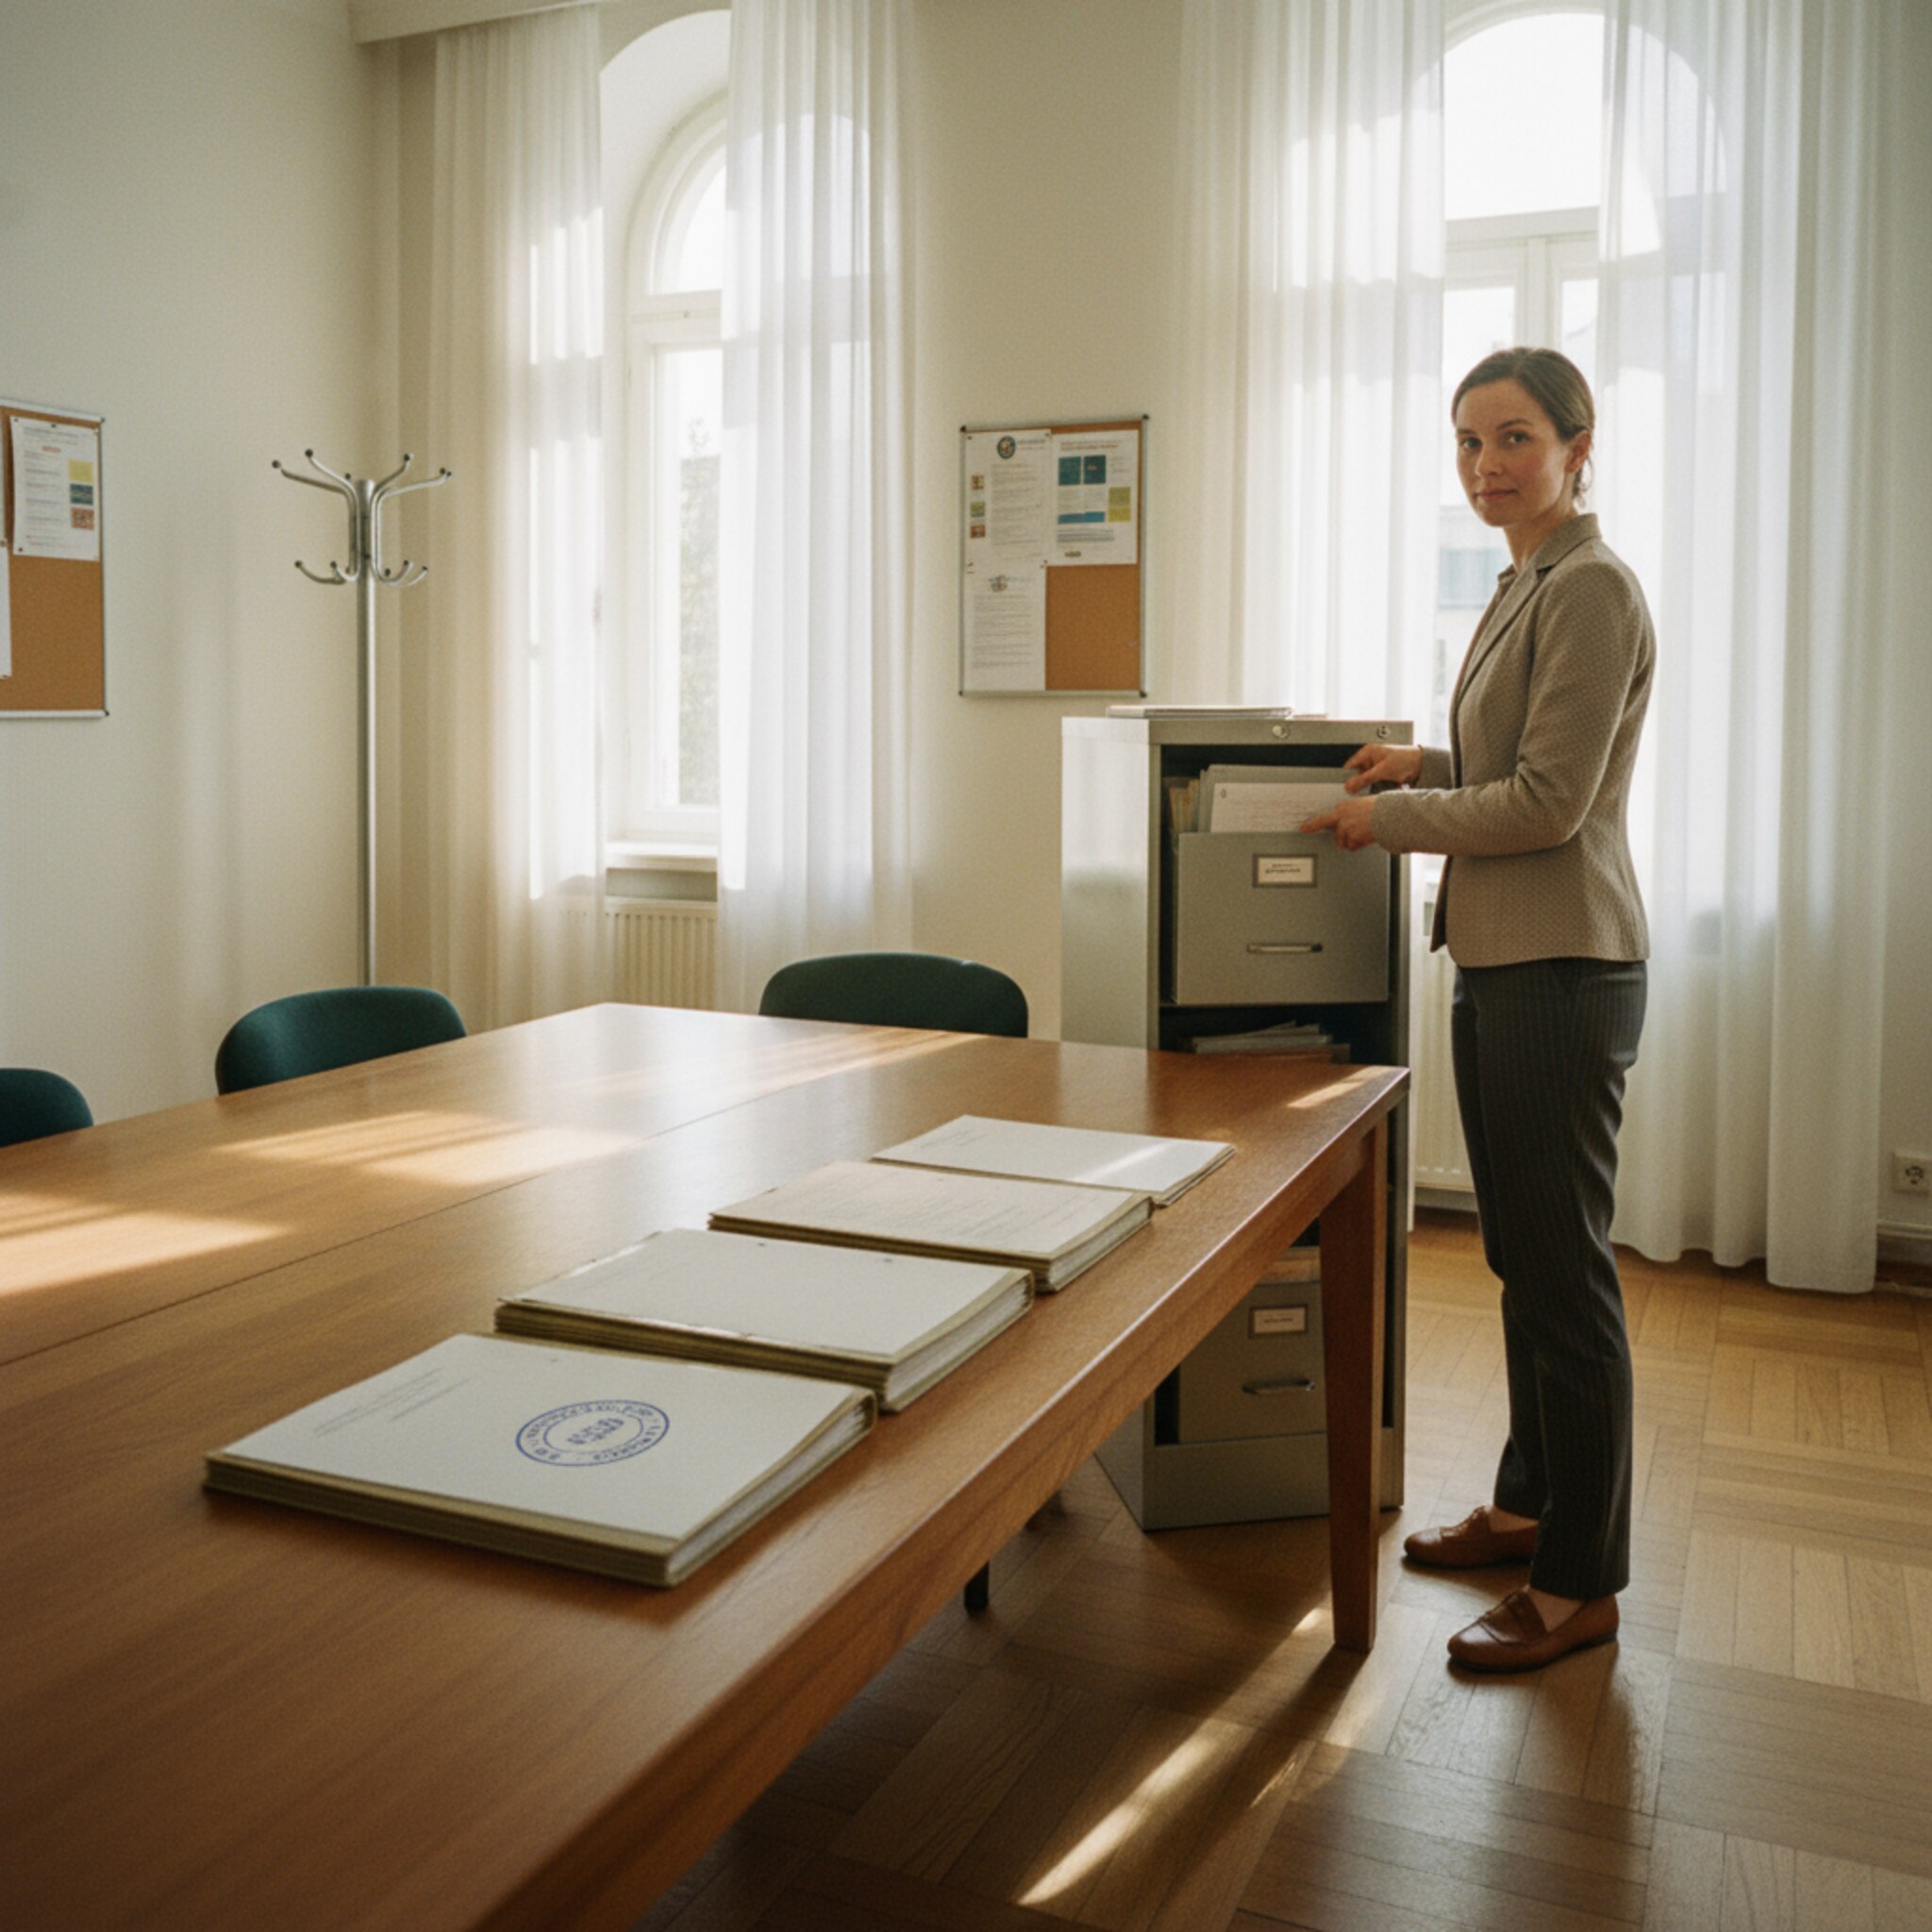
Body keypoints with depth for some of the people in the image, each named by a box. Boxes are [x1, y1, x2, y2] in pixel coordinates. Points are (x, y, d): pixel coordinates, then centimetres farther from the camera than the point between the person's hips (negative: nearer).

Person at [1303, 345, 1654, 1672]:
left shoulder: (1592, 588, -14)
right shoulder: (1527, 586, 17)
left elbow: (1548, 802, -19)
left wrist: (1388, 820, -9)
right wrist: (1424, 763, 11)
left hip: (1562, 970, -10)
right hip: (1501, 963, 10)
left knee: (1566, 1274, -2)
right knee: (1522, 1257, 18)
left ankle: (1582, 1586, 10)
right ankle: (1533, 1503, 33)